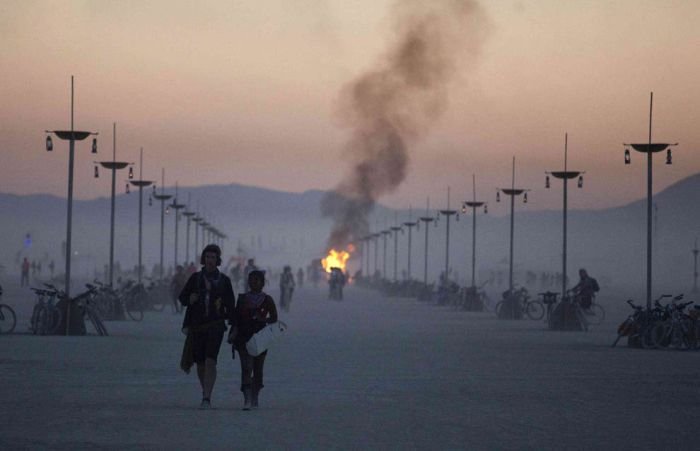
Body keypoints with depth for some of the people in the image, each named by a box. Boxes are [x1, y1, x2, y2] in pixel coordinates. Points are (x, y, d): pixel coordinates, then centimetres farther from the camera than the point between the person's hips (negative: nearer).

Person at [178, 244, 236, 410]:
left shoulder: (224, 280, 5)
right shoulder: (195, 278, 7)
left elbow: (230, 305, 9)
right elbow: (182, 297, 13)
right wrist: (190, 299, -9)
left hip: (216, 325, -2)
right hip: (197, 326, 2)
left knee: (210, 361, -17)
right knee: (200, 363, 7)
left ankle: (206, 399, -19)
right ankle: (206, 393, 30)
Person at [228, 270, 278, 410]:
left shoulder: (267, 300, 6)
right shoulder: (242, 299, 10)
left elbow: (274, 318, 7)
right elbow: (236, 317, 9)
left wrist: (263, 319, -13)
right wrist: (234, 332, -5)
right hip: (244, 337, 0)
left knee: (258, 368, 8)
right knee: (246, 367, -13)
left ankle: (255, 397, 26)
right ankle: (247, 400, -21)